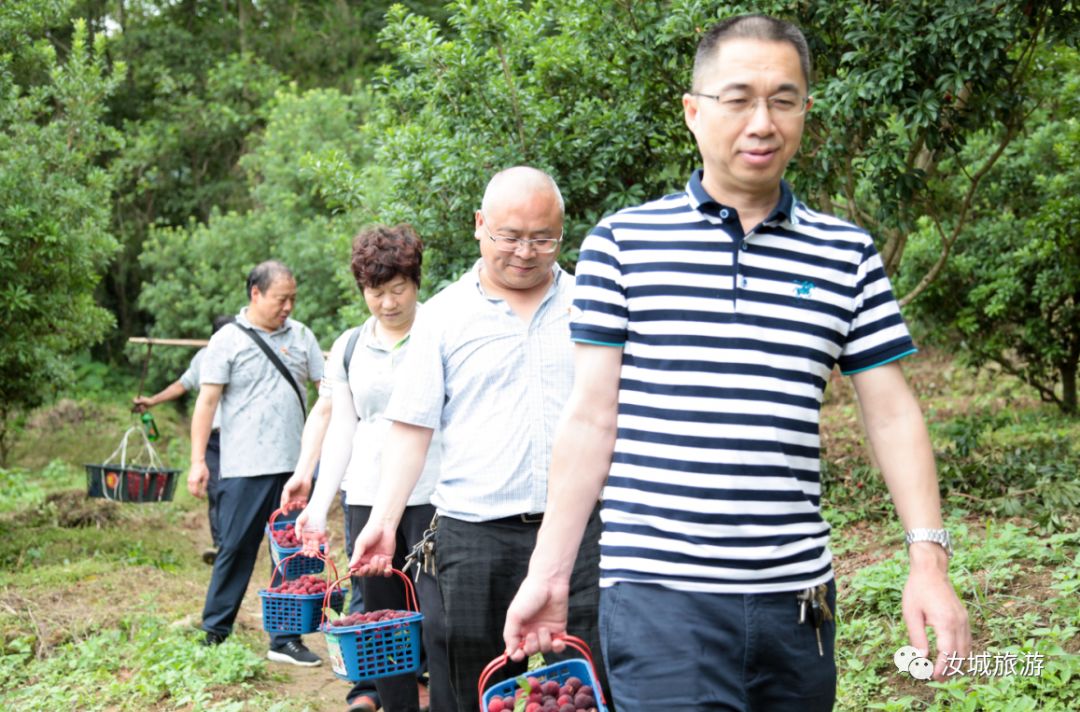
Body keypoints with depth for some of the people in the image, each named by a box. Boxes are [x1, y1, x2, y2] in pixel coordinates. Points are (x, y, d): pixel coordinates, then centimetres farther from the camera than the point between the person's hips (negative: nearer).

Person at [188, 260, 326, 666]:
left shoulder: (301, 336, 10)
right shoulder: (228, 341, -2)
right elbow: (207, 401, -4)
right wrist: (197, 460, -9)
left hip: (293, 465, 4)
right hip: (245, 467, -4)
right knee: (236, 550, 1)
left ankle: (285, 640, 15)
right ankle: (214, 636, 13)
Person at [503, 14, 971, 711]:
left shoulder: (847, 256, 7)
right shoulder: (623, 243, 2)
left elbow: (892, 415, 8)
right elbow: (591, 418, 2)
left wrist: (929, 560, -2)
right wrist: (549, 572, 0)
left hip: (798, 594, 3)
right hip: (659, 594, -3)